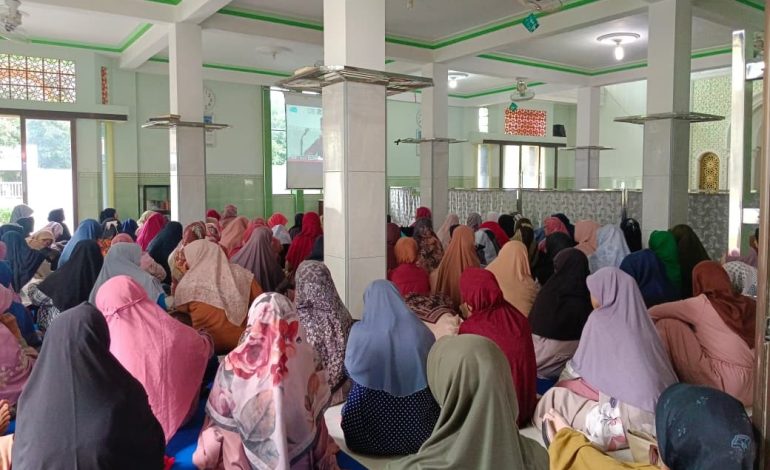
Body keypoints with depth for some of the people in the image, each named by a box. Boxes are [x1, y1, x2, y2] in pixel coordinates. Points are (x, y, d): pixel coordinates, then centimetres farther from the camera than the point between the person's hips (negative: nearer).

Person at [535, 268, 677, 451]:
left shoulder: (600, 319, -3)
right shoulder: (640, 318, 11)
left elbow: (579, 366, 7)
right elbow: (663, 365, 19)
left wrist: (561, 385, 26)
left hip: (632, 417, -7)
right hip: (663, 412, 7)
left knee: (554, 398, 3)